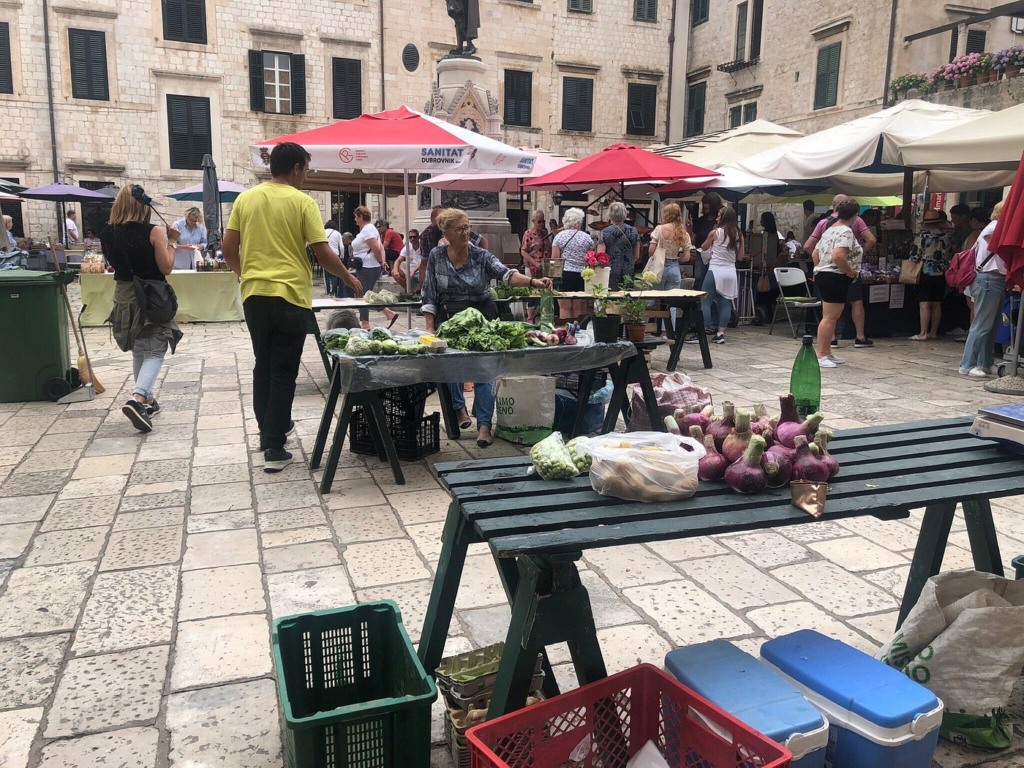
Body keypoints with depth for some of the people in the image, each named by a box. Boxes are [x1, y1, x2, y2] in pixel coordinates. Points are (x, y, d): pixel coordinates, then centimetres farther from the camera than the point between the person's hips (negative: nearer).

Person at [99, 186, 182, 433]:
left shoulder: (109, 233, 0)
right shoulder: (154, 232, -14)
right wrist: (171, 242, -1)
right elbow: (166, 268, -13)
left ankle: (148, 401, 27)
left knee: (139, 351, 19)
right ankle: (137, 399, -23)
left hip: (124, 296, 6)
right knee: (155, 351, -2)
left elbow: (114, 264, 13)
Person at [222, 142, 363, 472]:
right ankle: (273, 448, 0)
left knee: (263, 366, 19)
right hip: (289, 297, -4)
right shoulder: (303, 202, -6)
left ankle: (269, 429, 30)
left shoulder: (245, 198, 6)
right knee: (283, 372, 1)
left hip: (254, 295, 4)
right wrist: (350, 278, 7)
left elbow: (228, 248, 7)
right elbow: (323, 254, -9)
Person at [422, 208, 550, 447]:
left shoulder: (481, 256, -9)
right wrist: (429, 328, -9)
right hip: (449, 319, 2)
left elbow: (505, 273, -25)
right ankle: (459, 407, 34)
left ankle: (484, 425, -9)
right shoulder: (436, 257, -5)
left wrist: (533, 281, -42)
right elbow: (429, 295, -2)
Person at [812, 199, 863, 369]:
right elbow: (838, 256, -27)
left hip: (823, 275, 10)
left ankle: (827, 353, 20)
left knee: (830, 317, 14)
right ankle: (820, 355, -8)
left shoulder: (830, 230, 16)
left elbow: (815, 254, 20)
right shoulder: (846, 231, -14)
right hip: (835, 278, -10)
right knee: (830, 318, -9)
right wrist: (850, 272, -17)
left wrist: (820, 269, 27)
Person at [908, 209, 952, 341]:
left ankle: (923, 334, -7)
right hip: (942, 273, 5)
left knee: (924, 304, -5)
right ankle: (933, 332, 18)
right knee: (937, 304, 11)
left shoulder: (923, 235, -10)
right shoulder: (947, 234, 4)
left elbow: (914, 255, -10)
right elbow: (951, 253, 10)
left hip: (926, 272, -5)